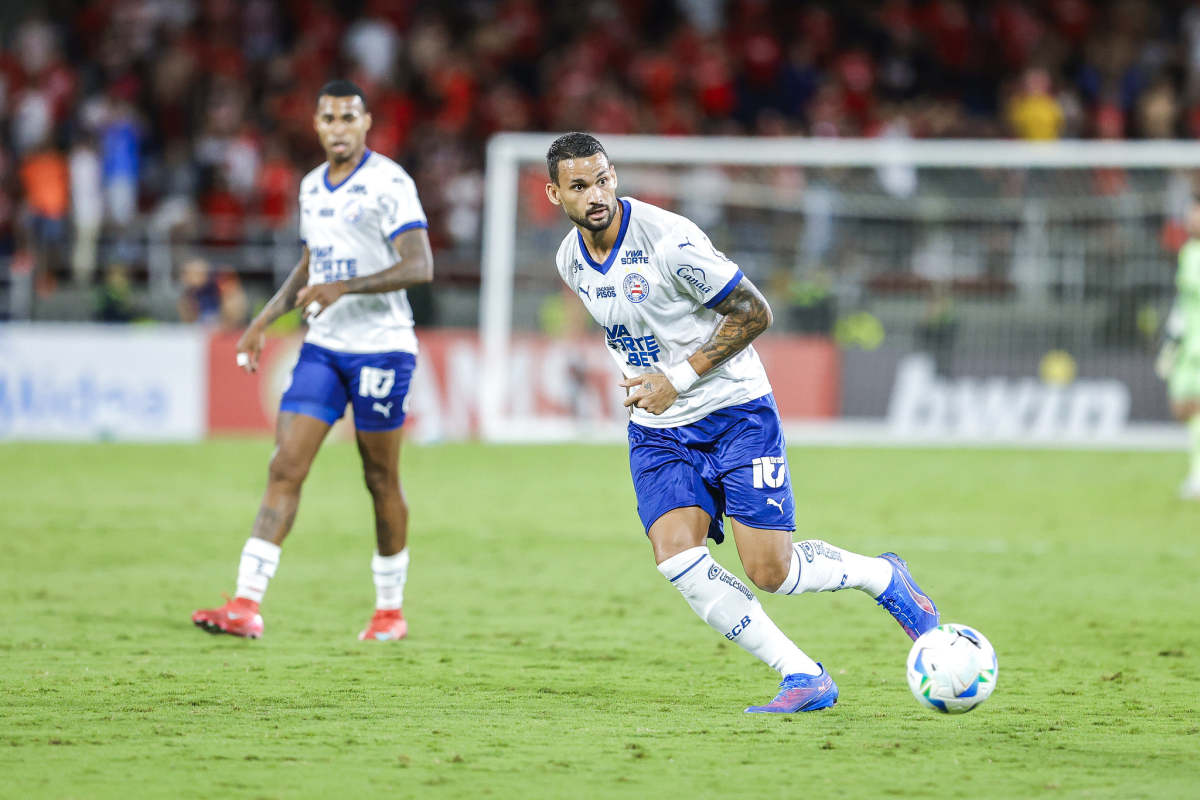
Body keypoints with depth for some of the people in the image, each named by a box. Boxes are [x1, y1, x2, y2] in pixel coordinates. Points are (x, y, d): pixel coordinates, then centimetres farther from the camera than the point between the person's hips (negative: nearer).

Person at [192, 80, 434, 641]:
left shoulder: (389, 182, -10)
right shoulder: (312, 187, 13)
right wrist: (263, 322, 17)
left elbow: (420, 266, -19)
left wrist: (343, 288, -28)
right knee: (284, 468, -7)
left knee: (380, 479, 4)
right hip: (321, 347, 6)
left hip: (380, 347, -6)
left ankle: (390, 610, 19)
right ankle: (247, 605, -14)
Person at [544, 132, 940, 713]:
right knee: (676, 556, -19)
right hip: (656, 430, 5)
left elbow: (754, 312, -14)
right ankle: (804, 678, -13)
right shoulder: (570, 262, 1)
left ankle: (881, 576, 21)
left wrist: (679, 377, -18)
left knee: (769, 571, -11)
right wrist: (639, 378, 9)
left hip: (733, 410, -5)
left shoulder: (669, 241, -20)